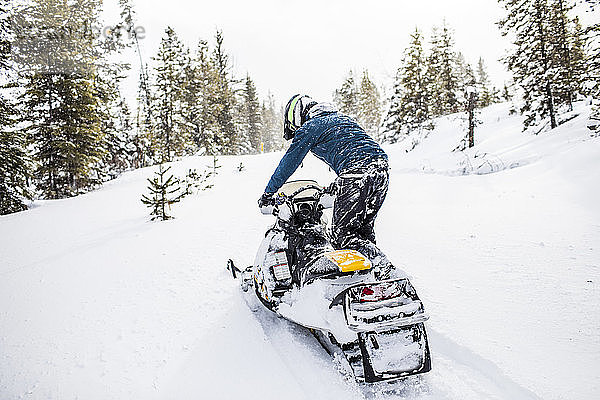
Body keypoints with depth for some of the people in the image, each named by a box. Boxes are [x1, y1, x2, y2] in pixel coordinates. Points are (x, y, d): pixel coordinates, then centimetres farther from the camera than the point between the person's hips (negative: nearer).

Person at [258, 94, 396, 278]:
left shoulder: (309, 127, 7)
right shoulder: (341, 117, 30)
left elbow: (289, 162, 11)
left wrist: (268, 192, 21)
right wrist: (338, 184, 45)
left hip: (356, 174, -8)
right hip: (382, 167, 9)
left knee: (342, 237, -3)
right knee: (363, 231, 17)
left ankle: (385, 269, -14)